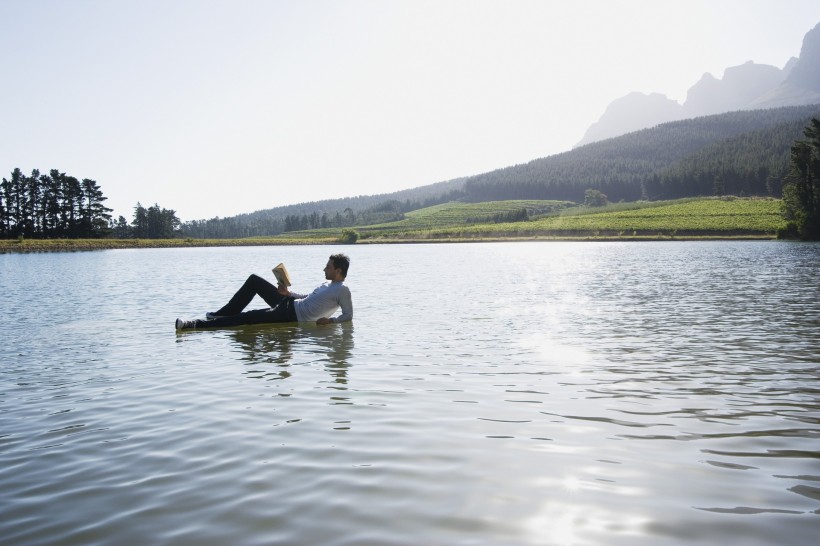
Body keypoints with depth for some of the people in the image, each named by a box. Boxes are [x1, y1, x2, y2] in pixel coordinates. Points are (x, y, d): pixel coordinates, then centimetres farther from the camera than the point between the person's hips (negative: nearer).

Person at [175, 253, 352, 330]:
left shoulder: (343, 290, -10)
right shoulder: (328, 284, 18)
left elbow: (348, 315, -13)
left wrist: (330, 320, -28)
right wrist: (289, 293, 11)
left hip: (291, 315, -10)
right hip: (289, 303, 10)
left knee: (246, 318, -19)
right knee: (254, 280, 7)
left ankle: (196, 325, -20)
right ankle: (223, 313, 11)